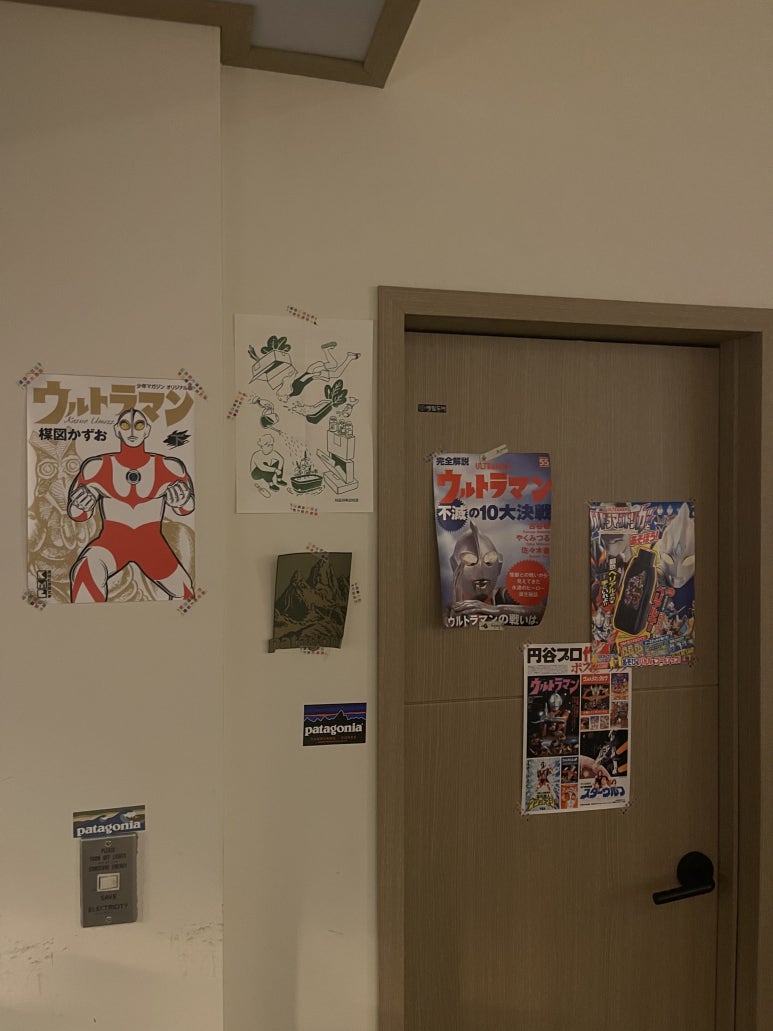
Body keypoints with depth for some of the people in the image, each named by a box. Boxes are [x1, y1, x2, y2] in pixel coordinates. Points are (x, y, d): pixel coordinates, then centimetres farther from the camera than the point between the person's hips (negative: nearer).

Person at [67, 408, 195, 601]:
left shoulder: (168, 467, -3)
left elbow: (186, 508, 9)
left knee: (184, 594, 2)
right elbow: (78, 514, 3)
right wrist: (81, 505, -21)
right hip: (112, 540, -2)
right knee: (88, 570, -33)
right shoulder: (97, 467, -4)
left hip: (151, 543, 2)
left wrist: (182, 500, -15)